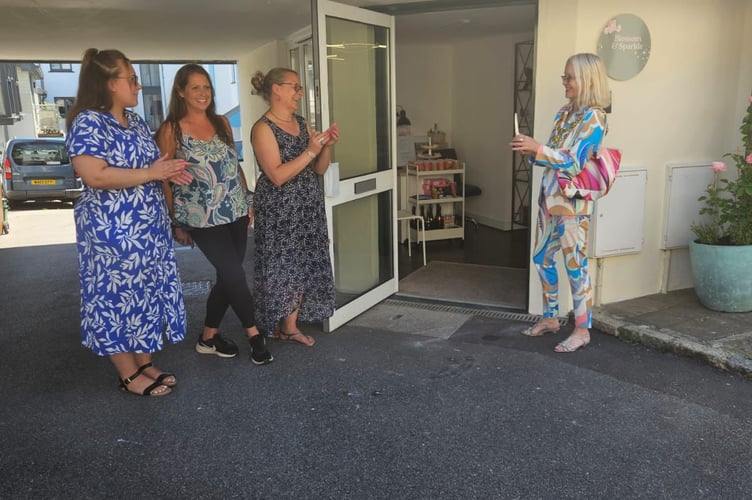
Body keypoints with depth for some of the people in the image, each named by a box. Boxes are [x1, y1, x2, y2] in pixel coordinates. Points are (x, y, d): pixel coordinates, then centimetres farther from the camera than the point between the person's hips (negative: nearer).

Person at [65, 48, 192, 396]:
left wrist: (169, 170, 2)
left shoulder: (135, 121, 12)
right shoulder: (88, 122, -15)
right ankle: (129, 376, 15)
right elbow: (95, 176, -26)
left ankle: (145, 364, 27)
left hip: (149, 226, 9)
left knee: (148, 293, 14)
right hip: (111, 231, -9)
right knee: (118, 297, 2)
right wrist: (151, 174, -21)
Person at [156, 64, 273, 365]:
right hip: (203, 218, -6)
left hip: (236, 212, 6)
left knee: (227, 276, 9)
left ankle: (209, 336, 24)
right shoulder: (171, 130, -5)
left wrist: (248, 201, 10)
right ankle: (254, 335, 10)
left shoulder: (222, 123, 10)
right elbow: (165, 178, -5)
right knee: (234, 274, -6)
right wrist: (177, 223, -5)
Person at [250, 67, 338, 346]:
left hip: (309, 208, 7)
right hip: (279, 212, -7)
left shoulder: (302, 124, 10)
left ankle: (291, 326, 20)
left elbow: (319, 169, 12)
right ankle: (278, 327, 17)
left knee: (303, 267, 9)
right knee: (282, 268, 1)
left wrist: (327, 146, -5)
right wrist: (310, 151, -20)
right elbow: (277, 176, -19)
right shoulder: (263, 129, -10)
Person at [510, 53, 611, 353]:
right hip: (549, 197, 9)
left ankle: (582, 330, 12)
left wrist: (537, 148, -27)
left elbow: (573, 163, -20)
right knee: (541, 258, 13)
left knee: (575, 264, -1)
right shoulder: (564, 112, 12)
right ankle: (550, 318, 28)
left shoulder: (594, 117, -13)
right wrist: (532, 151, -4)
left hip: (573, 201, -8)